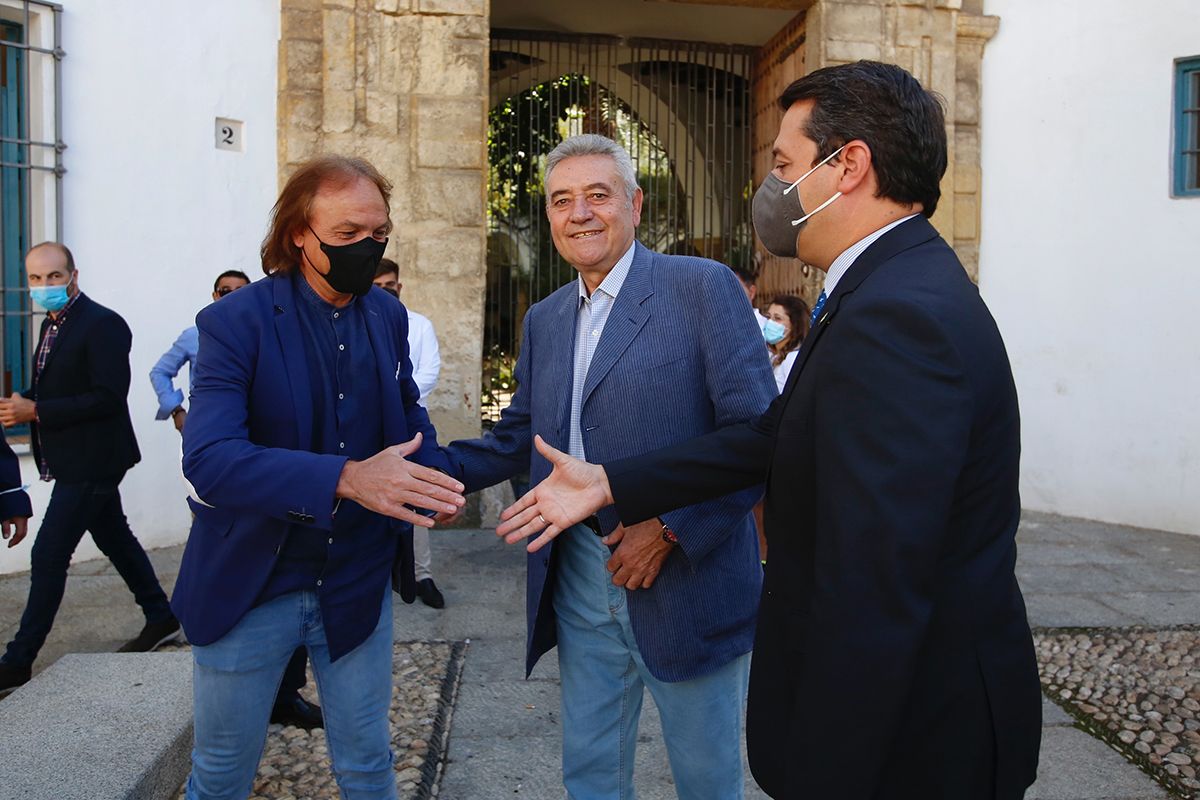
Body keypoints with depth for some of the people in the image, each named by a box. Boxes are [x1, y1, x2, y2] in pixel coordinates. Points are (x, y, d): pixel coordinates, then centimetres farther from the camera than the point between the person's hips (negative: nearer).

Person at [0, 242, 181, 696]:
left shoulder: (102, 325, -17)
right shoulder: (52, 324, 11)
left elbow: (109, 397, -23)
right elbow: (56, 389, 17)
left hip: (91, 462, -9)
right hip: (76, 462, 9)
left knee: (48, 556, -4)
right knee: (115, 538, 17)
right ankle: (160, 618, 31)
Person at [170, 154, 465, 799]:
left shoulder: (387, 316, 0)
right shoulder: (235, 322, -16)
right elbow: (209, 460, -28)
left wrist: (433, 475, -6)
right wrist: (346, 479, -40)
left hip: (357, 585, 4)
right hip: (249, 589, -3)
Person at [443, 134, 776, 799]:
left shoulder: (702, 286, -11)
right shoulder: (544, 320, 10)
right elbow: (517, 440, 15)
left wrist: (672, 527, -19)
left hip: (688, 583, -5)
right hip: (580, 582, 6)